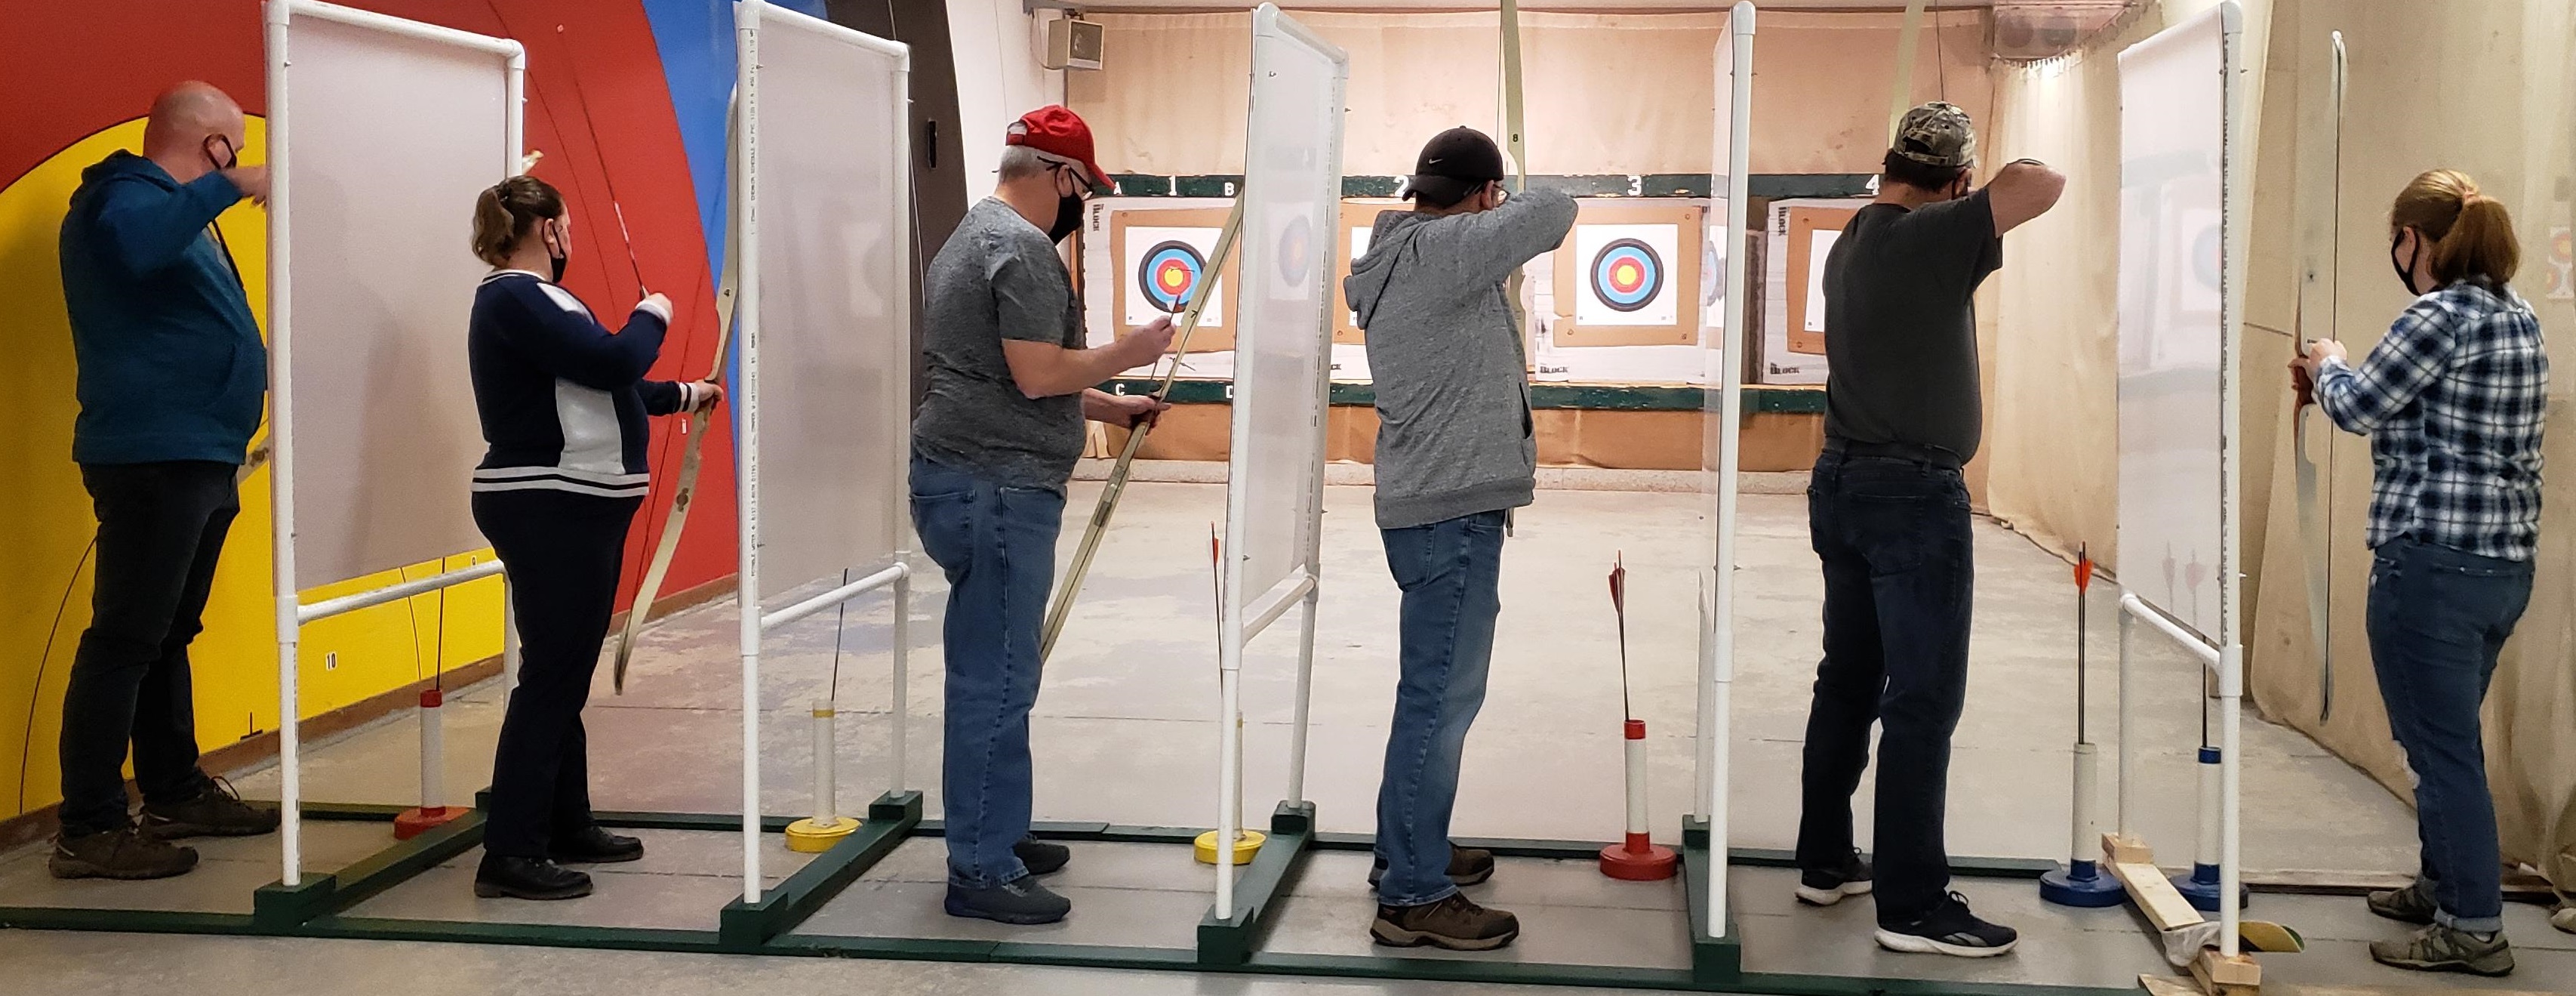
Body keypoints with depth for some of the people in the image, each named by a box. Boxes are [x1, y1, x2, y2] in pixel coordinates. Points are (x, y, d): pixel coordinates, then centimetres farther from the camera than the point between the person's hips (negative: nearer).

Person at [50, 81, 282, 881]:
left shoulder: (177, 207, 21)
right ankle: (88, 831, -7)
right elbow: (134, 243, -36)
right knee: (126, 638, -9)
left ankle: (175, 793, 27)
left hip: (198, 458, 10)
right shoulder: (127, 196, -10)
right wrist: (230, 186, -30)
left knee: (168, 635, 17)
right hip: (153, 457, -10)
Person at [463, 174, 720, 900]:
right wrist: (651, 317, -4)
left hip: (574, 510, 11)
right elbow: (612, 362, -23)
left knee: (566, 677, 15)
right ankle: (511, 854, -7)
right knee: (550, 677, -10)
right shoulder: (512, 298, -15)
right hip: (547, 510, -11)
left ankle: (569, 826, 24)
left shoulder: (532, 299, 17)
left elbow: (598, 385, 27)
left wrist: (684, 396, 35)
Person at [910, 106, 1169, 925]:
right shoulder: (1024, 248, -12)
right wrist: (1127, 354, -7)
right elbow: (1037, 374, -20)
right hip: (997, 488, -11)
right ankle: (982, 871, -2)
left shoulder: (974, 237, 22)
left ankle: (991, 833, 25)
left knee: (986, 673, 16)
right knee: (998, 680, -7)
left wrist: (1110, 407, 26)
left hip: (964, 479, 11)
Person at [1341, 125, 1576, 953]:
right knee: (1441, 698, -7)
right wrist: (1516, 210, 4)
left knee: (1433, 690, 19)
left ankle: (1408, 850, 31)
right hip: (1452, 510, -10)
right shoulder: (1440, 249, -17)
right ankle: (1414, 898, -2)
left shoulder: (1397, 256, 13)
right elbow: (1554, 209, -14)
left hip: (1430, 504, 11)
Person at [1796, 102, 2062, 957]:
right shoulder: (1931, 237, -16)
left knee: (1848, 682, 16)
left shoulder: (1851, 242, 11)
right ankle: (1912, 905, -1)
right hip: (1914, 498, -9)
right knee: (1923, 702, -5)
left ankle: (1825, 861, 24)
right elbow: (2046, 183, -21)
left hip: (1843, 485, 9)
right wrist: (1993, 181, 0)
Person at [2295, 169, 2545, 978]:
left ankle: (2474, 927, 5)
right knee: (2448, 737, 21)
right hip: (2506, 561, 10)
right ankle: (2443, 886, 33)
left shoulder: (2443, 317, -16)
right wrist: (2342, 380, 24)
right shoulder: (2518, 319, 13)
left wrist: (2326, 366, 12)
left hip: (2434, 561, -9)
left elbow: (2357, 405, -8)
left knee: (2441, 747, -1)